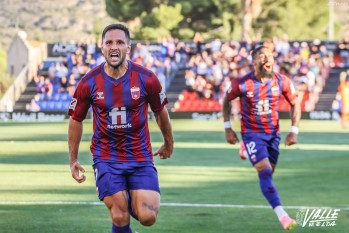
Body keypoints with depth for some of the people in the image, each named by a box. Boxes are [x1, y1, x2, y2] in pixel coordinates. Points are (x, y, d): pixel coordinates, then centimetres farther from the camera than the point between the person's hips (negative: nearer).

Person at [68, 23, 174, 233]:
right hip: (106, 158, -1)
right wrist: (73, 160, 10)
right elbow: (76, 120, 6)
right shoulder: (89, 82, -8)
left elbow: (160, 112, 10)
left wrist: (169, 143, 23)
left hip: (141, 157, 1)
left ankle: (130, 202, 25)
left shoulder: (146, 78, -8)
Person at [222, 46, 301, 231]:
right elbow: (226, 100, 1)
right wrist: (227, 128, -1)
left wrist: (294, 131, -4)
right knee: (265, 172, -20)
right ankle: (281, 215, -25)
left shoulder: (282, 82, -11)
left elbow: (295, 104, 3)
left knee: (269, 172, 17)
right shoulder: (241, 84, -17)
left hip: (273, 133, 4)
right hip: (251, 133, -4)